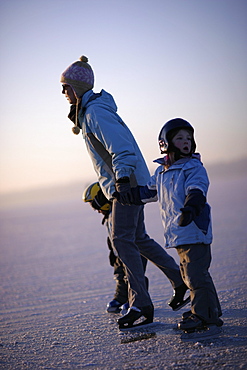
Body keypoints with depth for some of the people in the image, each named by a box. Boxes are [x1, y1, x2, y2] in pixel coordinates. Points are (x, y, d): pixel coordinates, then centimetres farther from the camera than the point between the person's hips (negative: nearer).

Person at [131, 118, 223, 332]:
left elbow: (196, 190, -22)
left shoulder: (194, 167, -6)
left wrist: (189, 208, -39)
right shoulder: (161, 172, 15)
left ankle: (203, 314, 0)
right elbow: (148, 191, 29)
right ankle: (212, 312, 25)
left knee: (195, 273, -9)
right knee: (190, 274, 14)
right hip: (178, 234, 8)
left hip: (195, 230, -8)